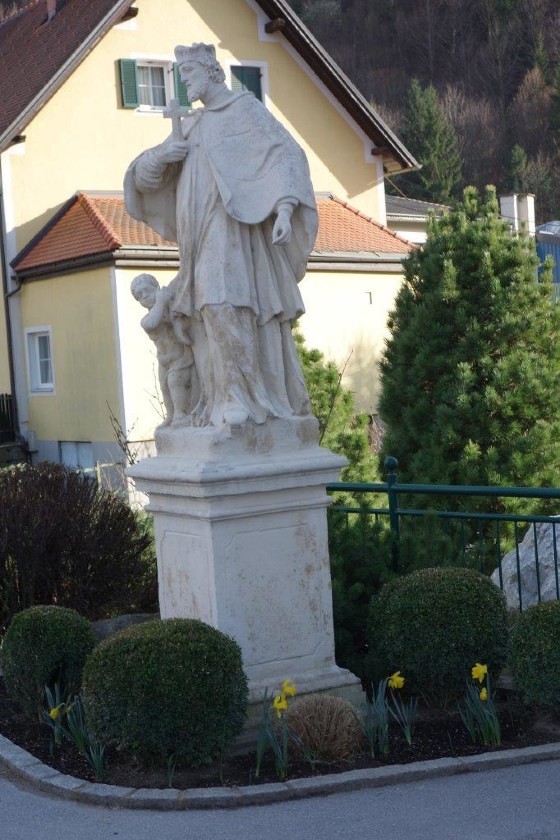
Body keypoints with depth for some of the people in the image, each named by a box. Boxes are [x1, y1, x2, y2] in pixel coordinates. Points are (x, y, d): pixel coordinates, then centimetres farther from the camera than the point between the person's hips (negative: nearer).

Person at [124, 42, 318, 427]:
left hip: (233, 227, -7)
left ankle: (245, 398, -19)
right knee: (210, 315, -1)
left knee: (227, 306, -20)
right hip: (201, 238, 7)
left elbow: (285, 153, -8)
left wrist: (284, 207, -23)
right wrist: (161, 154, -3)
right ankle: (227, 402, -2)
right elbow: (143, 175, 21)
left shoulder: (245, 107, 3)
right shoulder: (191, 125, 23)